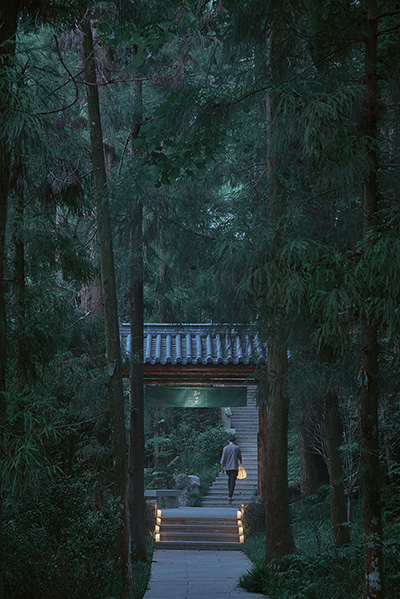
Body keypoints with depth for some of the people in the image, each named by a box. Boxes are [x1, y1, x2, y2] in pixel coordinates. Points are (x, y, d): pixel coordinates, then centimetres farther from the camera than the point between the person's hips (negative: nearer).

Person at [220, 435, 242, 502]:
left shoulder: (225, 448, -2)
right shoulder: (237, 448, -2)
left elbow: (223, 459, -3)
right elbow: (239, 457, 9)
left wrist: (222, 468, 4)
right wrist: (240, 463, 31)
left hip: (227, 467, 2)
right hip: (235, 467, -2)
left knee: (229, 479, 24)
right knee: (233, 481, -3)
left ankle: (230, 493, 20)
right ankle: (230, 497, -10)